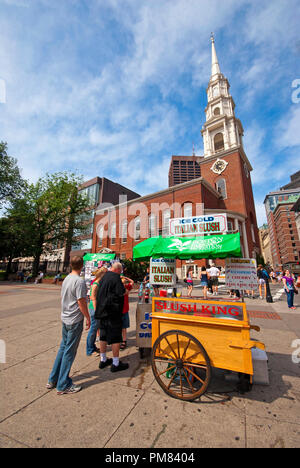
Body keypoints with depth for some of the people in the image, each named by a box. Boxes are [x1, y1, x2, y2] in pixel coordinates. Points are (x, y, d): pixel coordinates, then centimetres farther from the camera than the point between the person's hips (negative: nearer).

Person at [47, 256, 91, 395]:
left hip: (65, 318, 8)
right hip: (75, 320, -8)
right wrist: (88, 318, -9)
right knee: (70, 352, 6)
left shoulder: (66, 279, 5)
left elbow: (64, 298, 14)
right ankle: (63, 385, 21)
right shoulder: (79, 281, -22)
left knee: (63, 348, 22)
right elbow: (81, 302, -21)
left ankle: (53, 380, 35)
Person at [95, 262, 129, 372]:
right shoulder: (115, 277, -17)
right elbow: (122, 293, -22)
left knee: (103, 336, 18)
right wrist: (126, 290, -2)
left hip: (102, 311, 9)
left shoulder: (104, 277, 10)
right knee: (115, 337, 3)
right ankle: (115, 363, 14)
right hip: (113, 312, -9)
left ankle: (103, 360, 32)